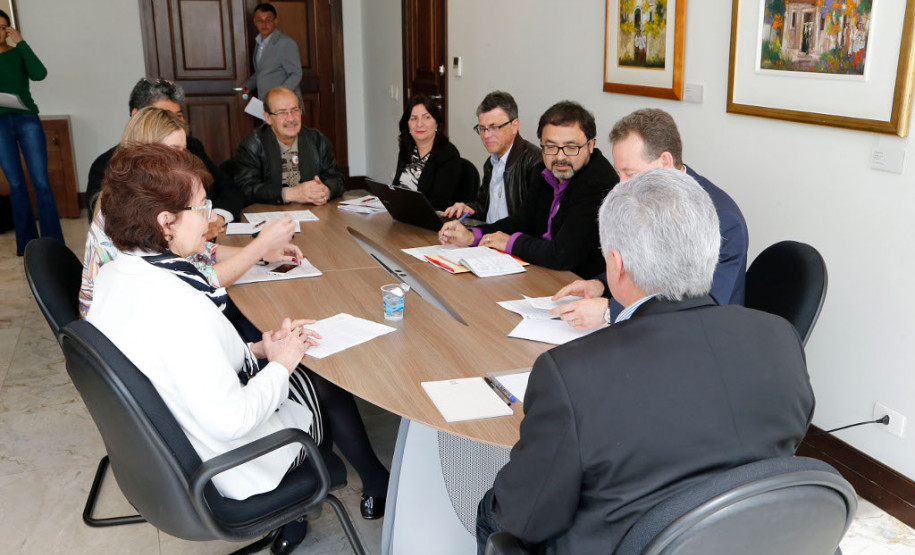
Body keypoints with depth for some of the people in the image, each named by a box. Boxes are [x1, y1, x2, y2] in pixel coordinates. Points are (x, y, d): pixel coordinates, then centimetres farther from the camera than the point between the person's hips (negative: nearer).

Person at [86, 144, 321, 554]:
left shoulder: (113, 275, -6)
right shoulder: (178, 307, -36)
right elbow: (229, 421, -33)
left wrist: (256, 349, -1)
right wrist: (279, 365, -17)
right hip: (229, 471, -8)